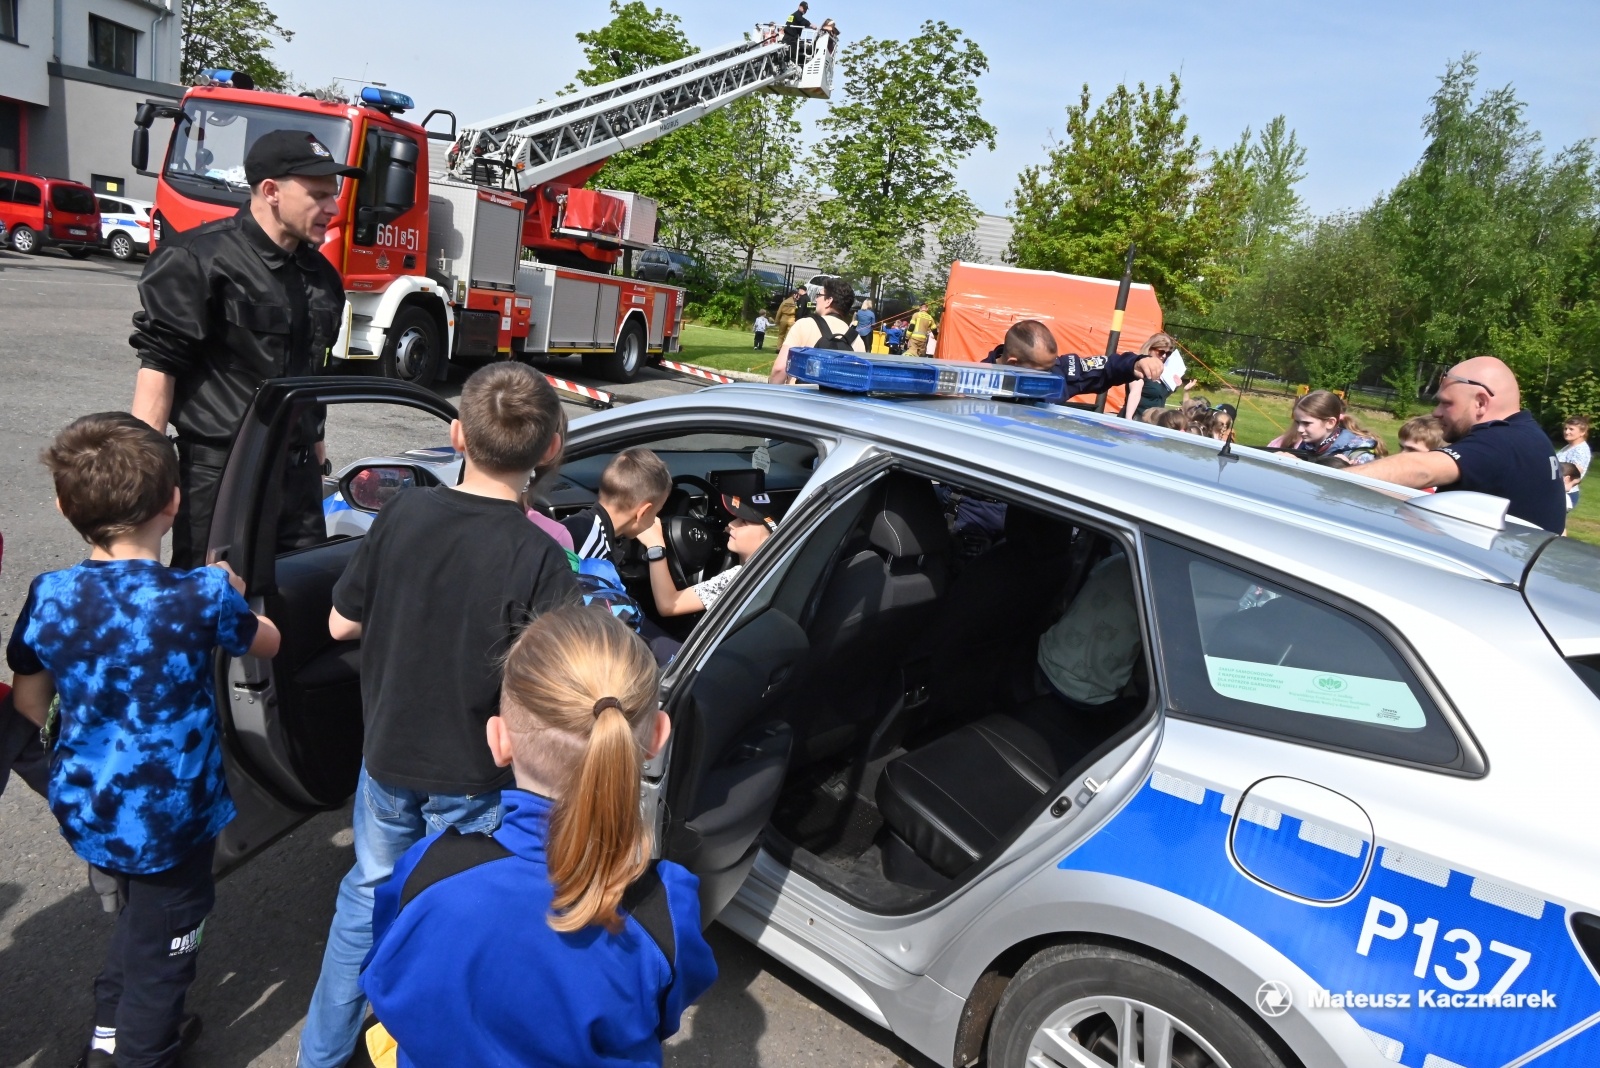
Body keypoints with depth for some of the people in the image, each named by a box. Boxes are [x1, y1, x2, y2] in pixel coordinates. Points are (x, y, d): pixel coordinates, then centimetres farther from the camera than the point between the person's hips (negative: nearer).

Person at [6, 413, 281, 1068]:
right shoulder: (202, 596, -23)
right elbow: (268, 643, -2)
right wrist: (231, 594, 15)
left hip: (84, 811, 5)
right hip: (169, 819, -5)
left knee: (135, 919, 31)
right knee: (161, 949, 17)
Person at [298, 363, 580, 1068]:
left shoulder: (402, 514, -12)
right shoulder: (539, 560, -24)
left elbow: (342, 625, -1)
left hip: (388, 759, 4)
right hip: (475, 779, -4)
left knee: (366, 900, 25)